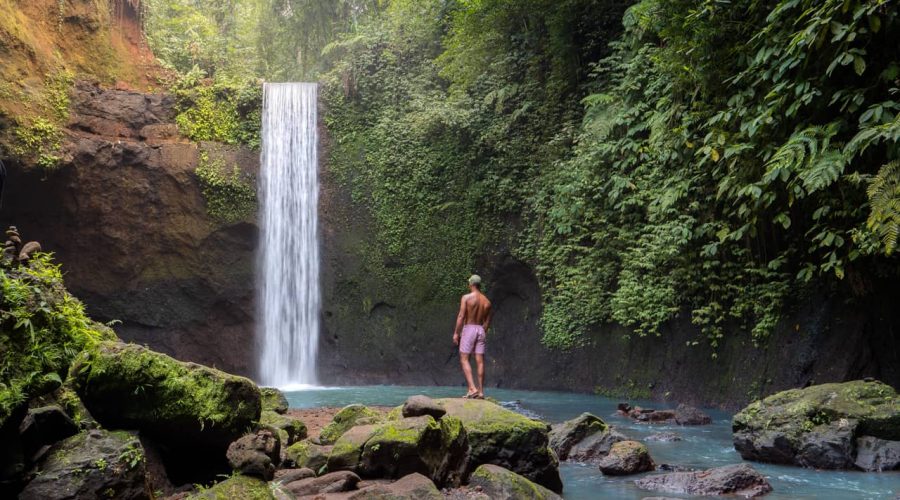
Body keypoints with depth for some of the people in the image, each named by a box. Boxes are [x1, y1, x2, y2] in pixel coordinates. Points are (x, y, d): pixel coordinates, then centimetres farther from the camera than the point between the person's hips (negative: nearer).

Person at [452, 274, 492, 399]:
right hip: (481, 330, 5)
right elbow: (487, 321, 11)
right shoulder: (487, 301, 9)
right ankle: (481, 392, 5)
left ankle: (472, 388, -16)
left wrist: (456, 333, -8)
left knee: (464, 359, -2)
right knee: (480, 361, 4)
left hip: (468, 328, -5)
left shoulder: (466, 297, -7)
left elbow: (461, 316, -12)